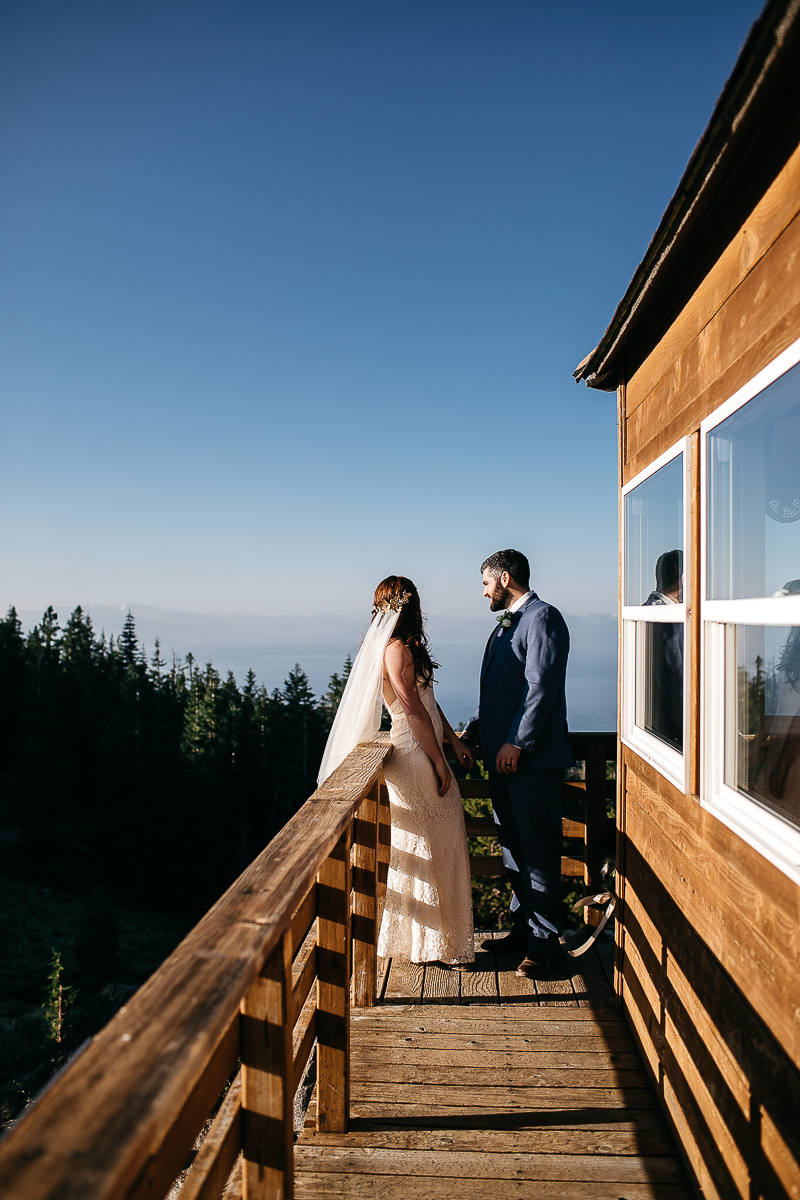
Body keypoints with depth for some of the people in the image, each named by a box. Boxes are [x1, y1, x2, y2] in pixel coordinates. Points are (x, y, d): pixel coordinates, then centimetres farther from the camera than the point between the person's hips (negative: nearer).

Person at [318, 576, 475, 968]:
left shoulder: (409, 647, 13)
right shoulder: (396, 649, -18)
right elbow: (415, 711, -19)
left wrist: (454, 740, 16)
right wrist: (440, 762, -14)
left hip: (424, 753, 10)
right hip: (415, 758, -10)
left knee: (439, 848, 17)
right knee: (426, 850, 1)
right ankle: (432, 944, 15)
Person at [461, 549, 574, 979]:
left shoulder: (543, 618, -11)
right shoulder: (506, 624, 18)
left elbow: (542, 687, -19)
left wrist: (516, 742, -20)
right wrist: (472, 732, 14)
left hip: (532, 757, -9)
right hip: (501, 755, 10)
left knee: (538, 850, -1)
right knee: (513, 847, 16)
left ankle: (544, 942, 11)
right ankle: (523, 928, 29)